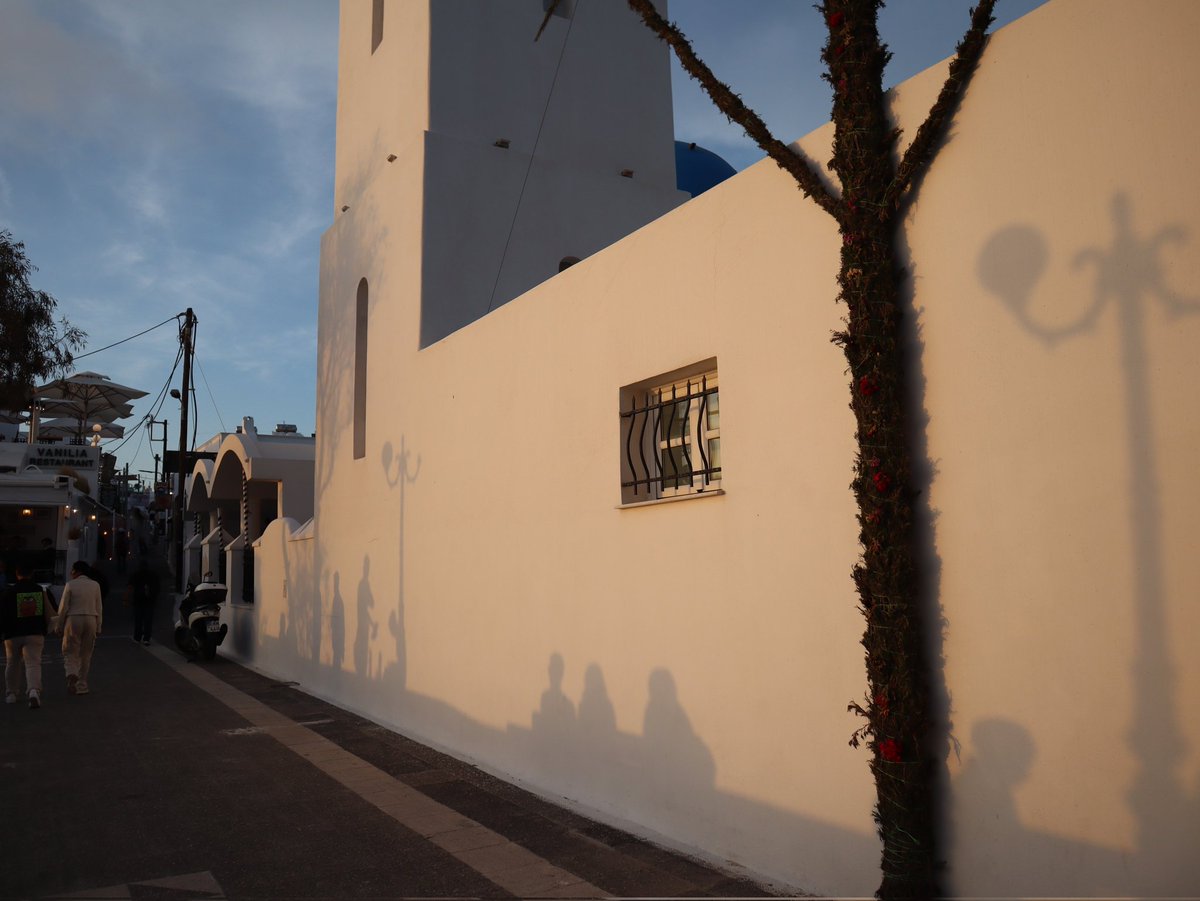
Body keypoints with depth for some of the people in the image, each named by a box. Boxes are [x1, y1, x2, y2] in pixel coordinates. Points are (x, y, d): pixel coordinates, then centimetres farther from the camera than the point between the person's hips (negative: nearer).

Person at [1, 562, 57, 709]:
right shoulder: (42, 591, 2)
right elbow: (50, 614, 5)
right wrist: (44, 630, 18)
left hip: (13, 634, 0)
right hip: (35, 633, 0)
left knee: (12, 664, 18)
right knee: (33, 664, -5)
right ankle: (34, 691, -26)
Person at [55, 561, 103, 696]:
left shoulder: (70, 585, -5)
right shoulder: (95, 585, 4)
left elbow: (63, 608, -4)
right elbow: (99, 608, 5)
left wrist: (58, 626, 5)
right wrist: (98, 628, 11)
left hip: (73, 620, -3)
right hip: (91, 620, 3)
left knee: (70, 652, 5)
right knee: (86, 654, 11)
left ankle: (71, 674, -24)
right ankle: (82, 686, 15)